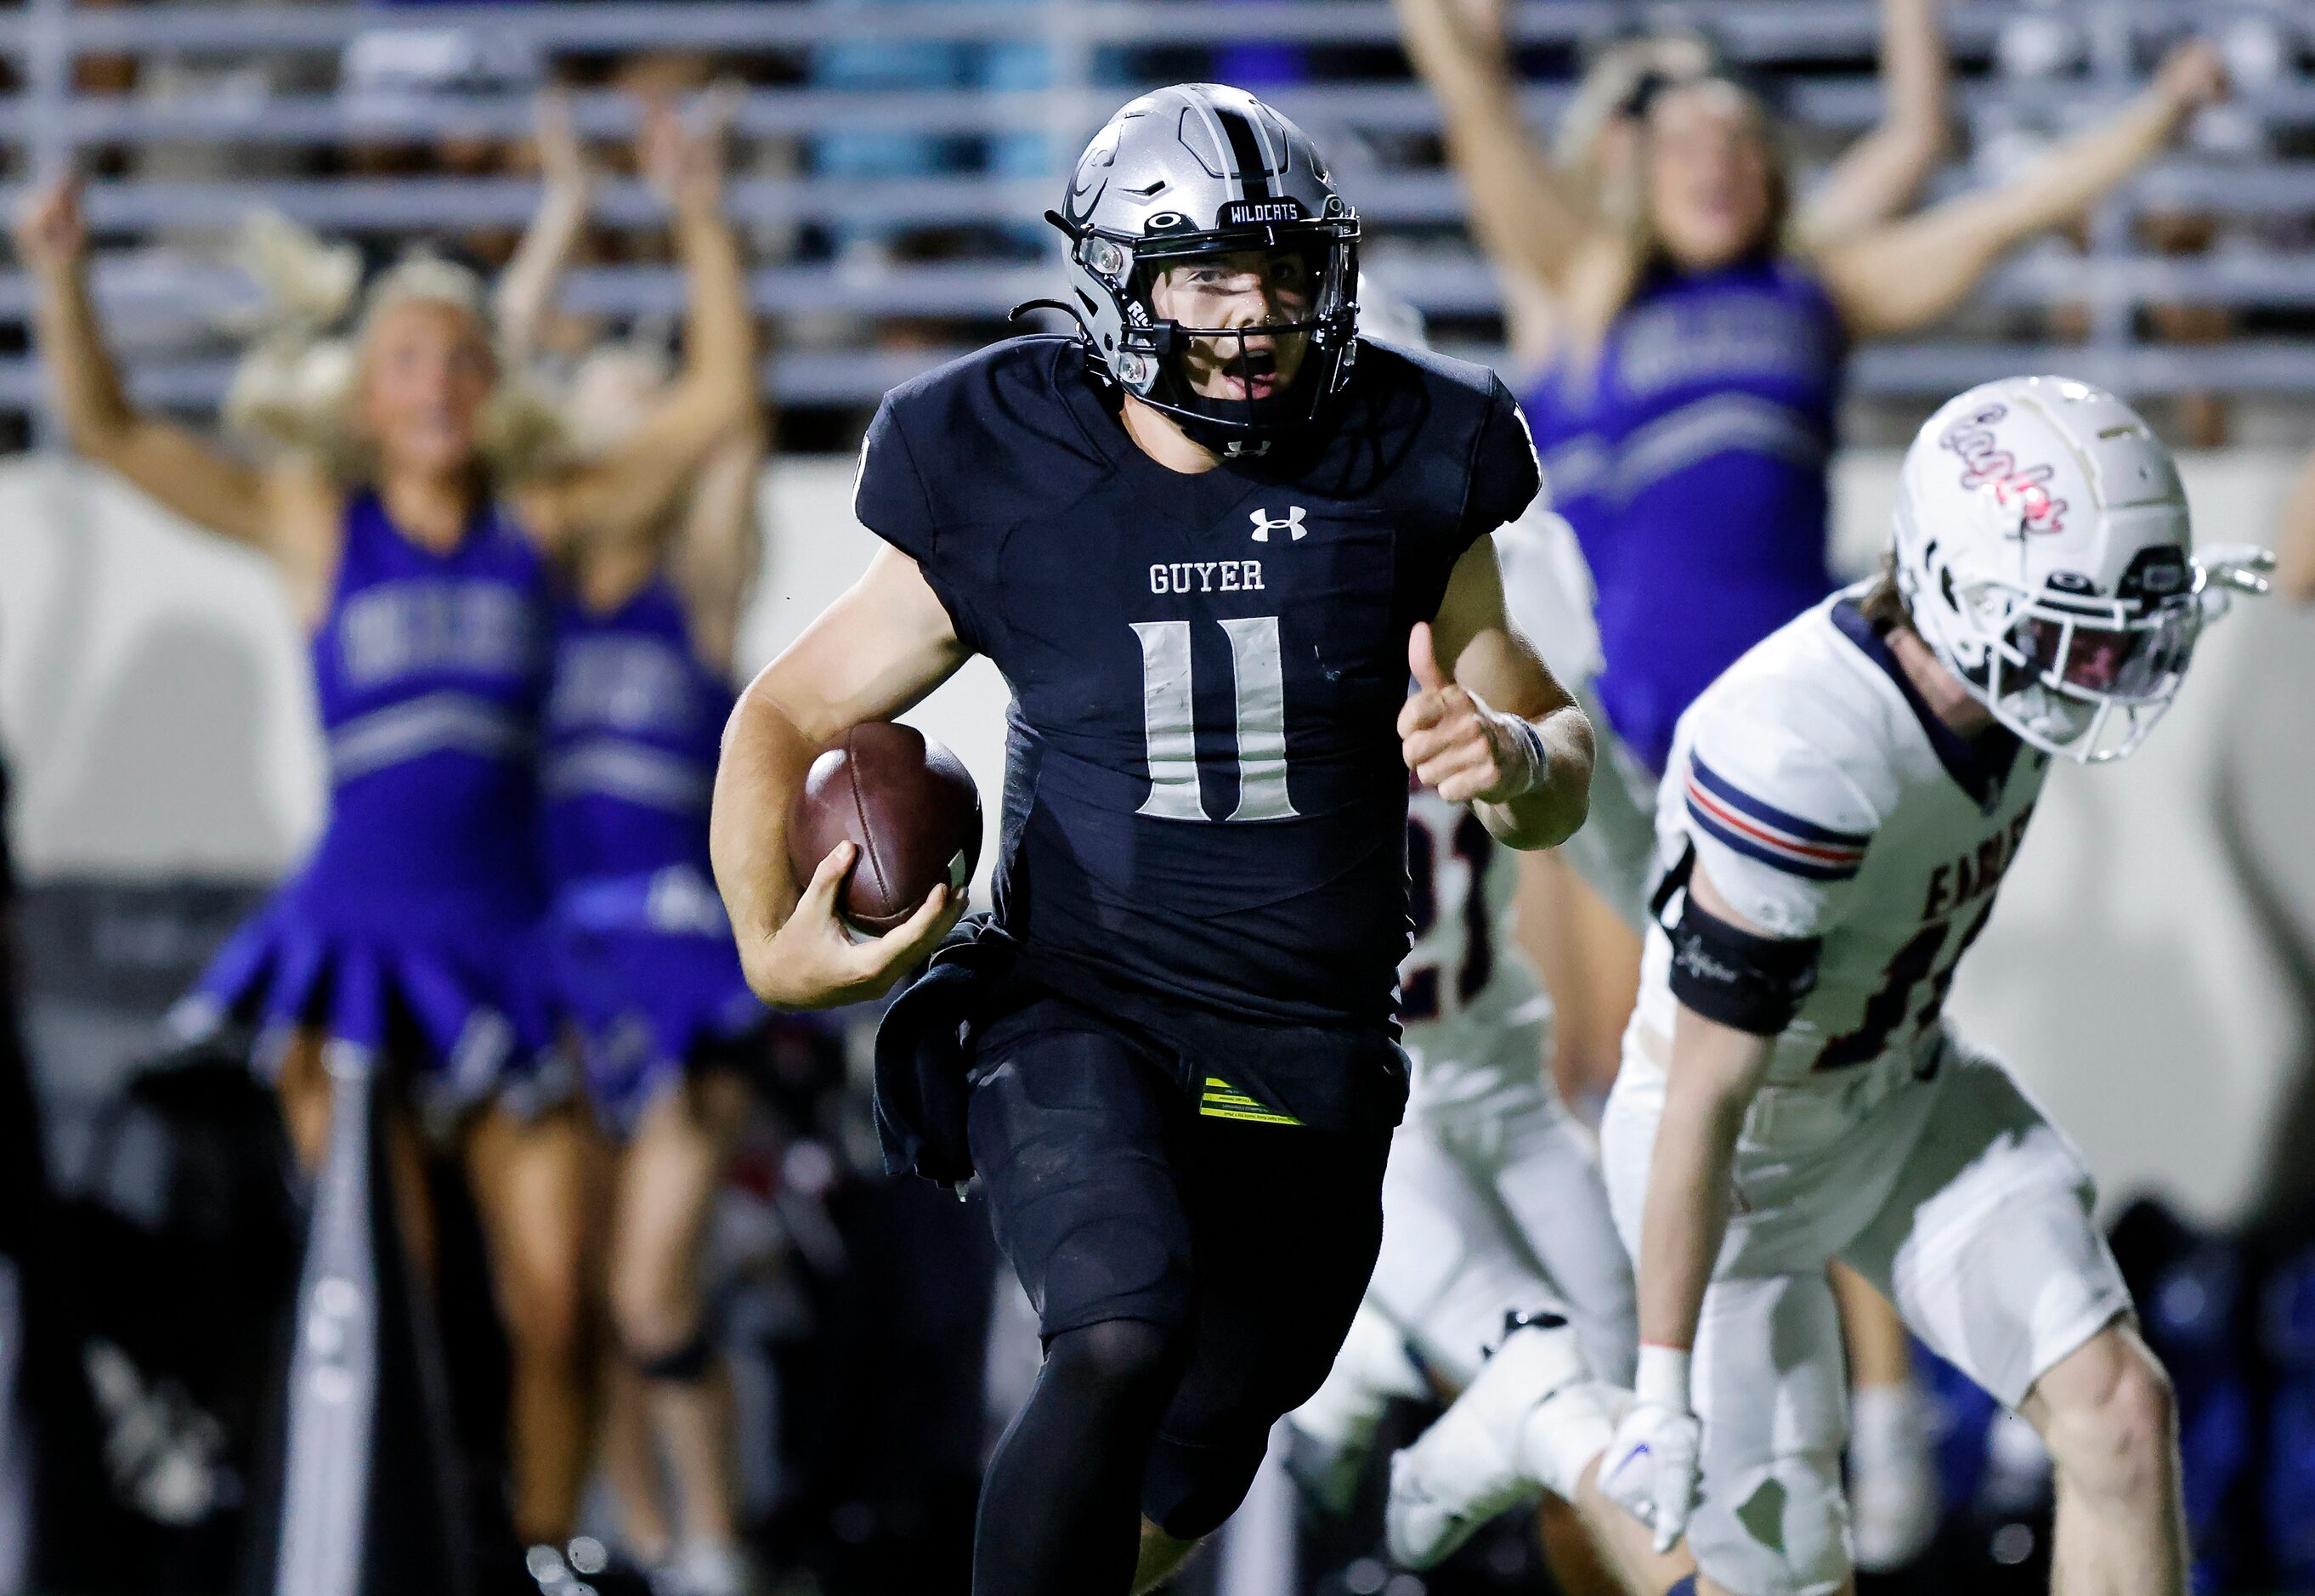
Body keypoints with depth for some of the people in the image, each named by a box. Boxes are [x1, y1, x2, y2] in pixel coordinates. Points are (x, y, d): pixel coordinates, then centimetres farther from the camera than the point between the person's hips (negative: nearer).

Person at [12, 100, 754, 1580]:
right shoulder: (317, 523, 7)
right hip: (361, 931, -1)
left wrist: (702, 218, 2)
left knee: (555, 1303, -4)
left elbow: (720, 398, 10)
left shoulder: (542, 523, 10)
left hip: (508, 942, 2)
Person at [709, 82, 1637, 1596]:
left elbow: (1563, 772, 7)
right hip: (1081, 1016, -3)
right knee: (1125, 1342, -30)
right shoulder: (1007, 491, -5)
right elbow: (790, 720, 5)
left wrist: (1510, 755, -18)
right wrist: (774, 940, -13)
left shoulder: (1401, 479, -1)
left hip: (1313, 1063, 3)